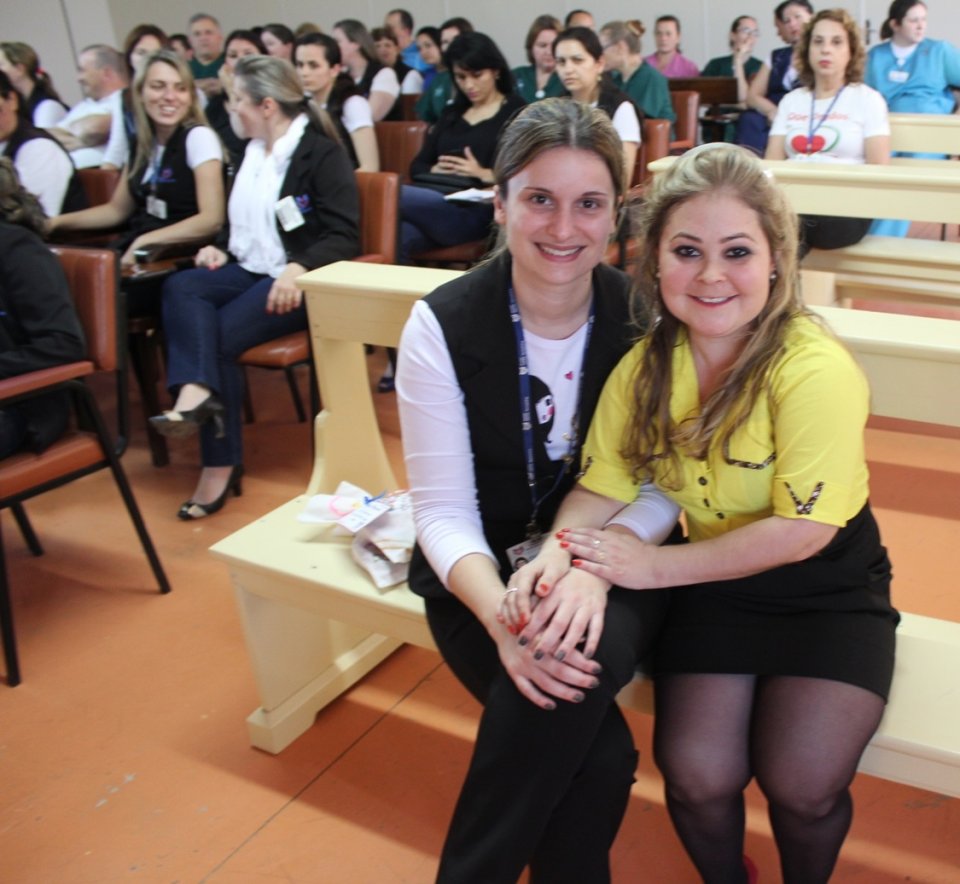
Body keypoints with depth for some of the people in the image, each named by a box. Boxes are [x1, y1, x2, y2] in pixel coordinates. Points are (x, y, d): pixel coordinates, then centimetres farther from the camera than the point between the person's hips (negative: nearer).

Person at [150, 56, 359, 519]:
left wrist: (299, 268, -28)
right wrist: (222, 250, 8)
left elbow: (345, 236, -13)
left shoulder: (322, 154, -5)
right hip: (248, 271, 7)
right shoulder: (249, 153, 19)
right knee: (181, 287, -23)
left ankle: (220, 463, -21)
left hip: (298, 281, -7)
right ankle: (196, 392, -41)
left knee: (220, 333, -26)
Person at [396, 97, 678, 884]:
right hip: (485, 572, -1)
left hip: (612, 566, 2)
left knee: (589, 652, -32)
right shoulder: (444, 325, -10)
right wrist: (501, 613, -30)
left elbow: (663, 487, -4)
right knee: (597, 753, -27)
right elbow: (443, 510, -11)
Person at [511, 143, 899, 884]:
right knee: (698, 775, -13)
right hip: (711, 588, 3)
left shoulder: (815, 369, -23)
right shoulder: (646, 363, -7)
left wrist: (655, 566, -22)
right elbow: (603, 487, -7)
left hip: (826, 592, -3)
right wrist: (562, 552, -28)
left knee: (802, 784, -17)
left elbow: (800, 532, -22)